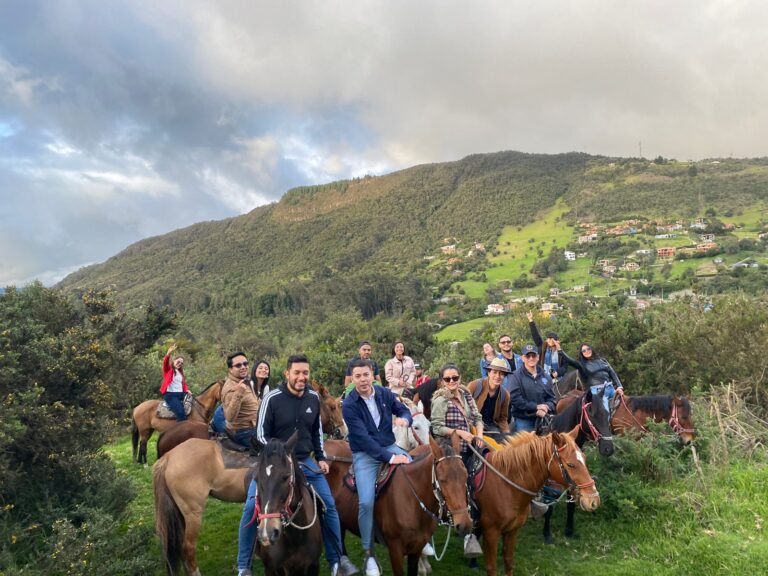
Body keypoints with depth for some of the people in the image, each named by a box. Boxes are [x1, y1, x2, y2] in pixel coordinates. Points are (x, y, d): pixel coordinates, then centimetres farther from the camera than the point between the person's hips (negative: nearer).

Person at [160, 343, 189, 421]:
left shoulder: (180, 373, 24)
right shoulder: (168, 370, 4)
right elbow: (165, 363, -17)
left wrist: (187, 390, -3)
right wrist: (169, 353, -39)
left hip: (181, 394, 7)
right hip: (170, 394, -7)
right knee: (180, 412, -27)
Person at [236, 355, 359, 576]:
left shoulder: (314, 398, 0)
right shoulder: (272, 398, -14)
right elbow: (261, 434, -10)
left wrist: (321, 458, 9)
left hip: (305, 461, 4)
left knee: (329, 505, -1)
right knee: (252, 507, -17)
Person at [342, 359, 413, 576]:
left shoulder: (385, 393, -3)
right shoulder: (349, 404, -16)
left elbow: (404, 411, 9)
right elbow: (363, 437, -22)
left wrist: (404, 419, -18)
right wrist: (389, 458, -27)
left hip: (390, 446, 4)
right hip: (364, 454, -4)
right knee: (366, 502, -19)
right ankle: (369, 554, 3)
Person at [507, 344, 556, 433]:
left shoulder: (546, 377, 9)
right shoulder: (517, 376, -5)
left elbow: (551, 397, 11)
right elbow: (514, 398, -13)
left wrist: (546, 408, -11)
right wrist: (536, 407, -15)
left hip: (542, 419, 4)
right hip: (523, 420, -4)